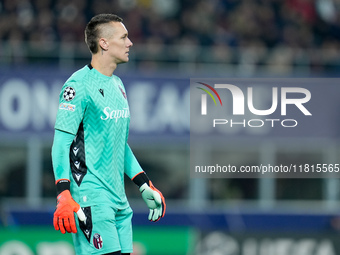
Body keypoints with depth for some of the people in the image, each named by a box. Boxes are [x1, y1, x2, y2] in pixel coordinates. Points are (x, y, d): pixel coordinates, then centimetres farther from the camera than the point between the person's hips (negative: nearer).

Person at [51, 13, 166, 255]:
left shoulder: (117, 85, 17)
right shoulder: (79, 85, -10)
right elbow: (61, 143, -13)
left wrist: (145, 186, 23)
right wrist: (64, 197, -22)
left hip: (118, 198, 8)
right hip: (90, 198, -8)